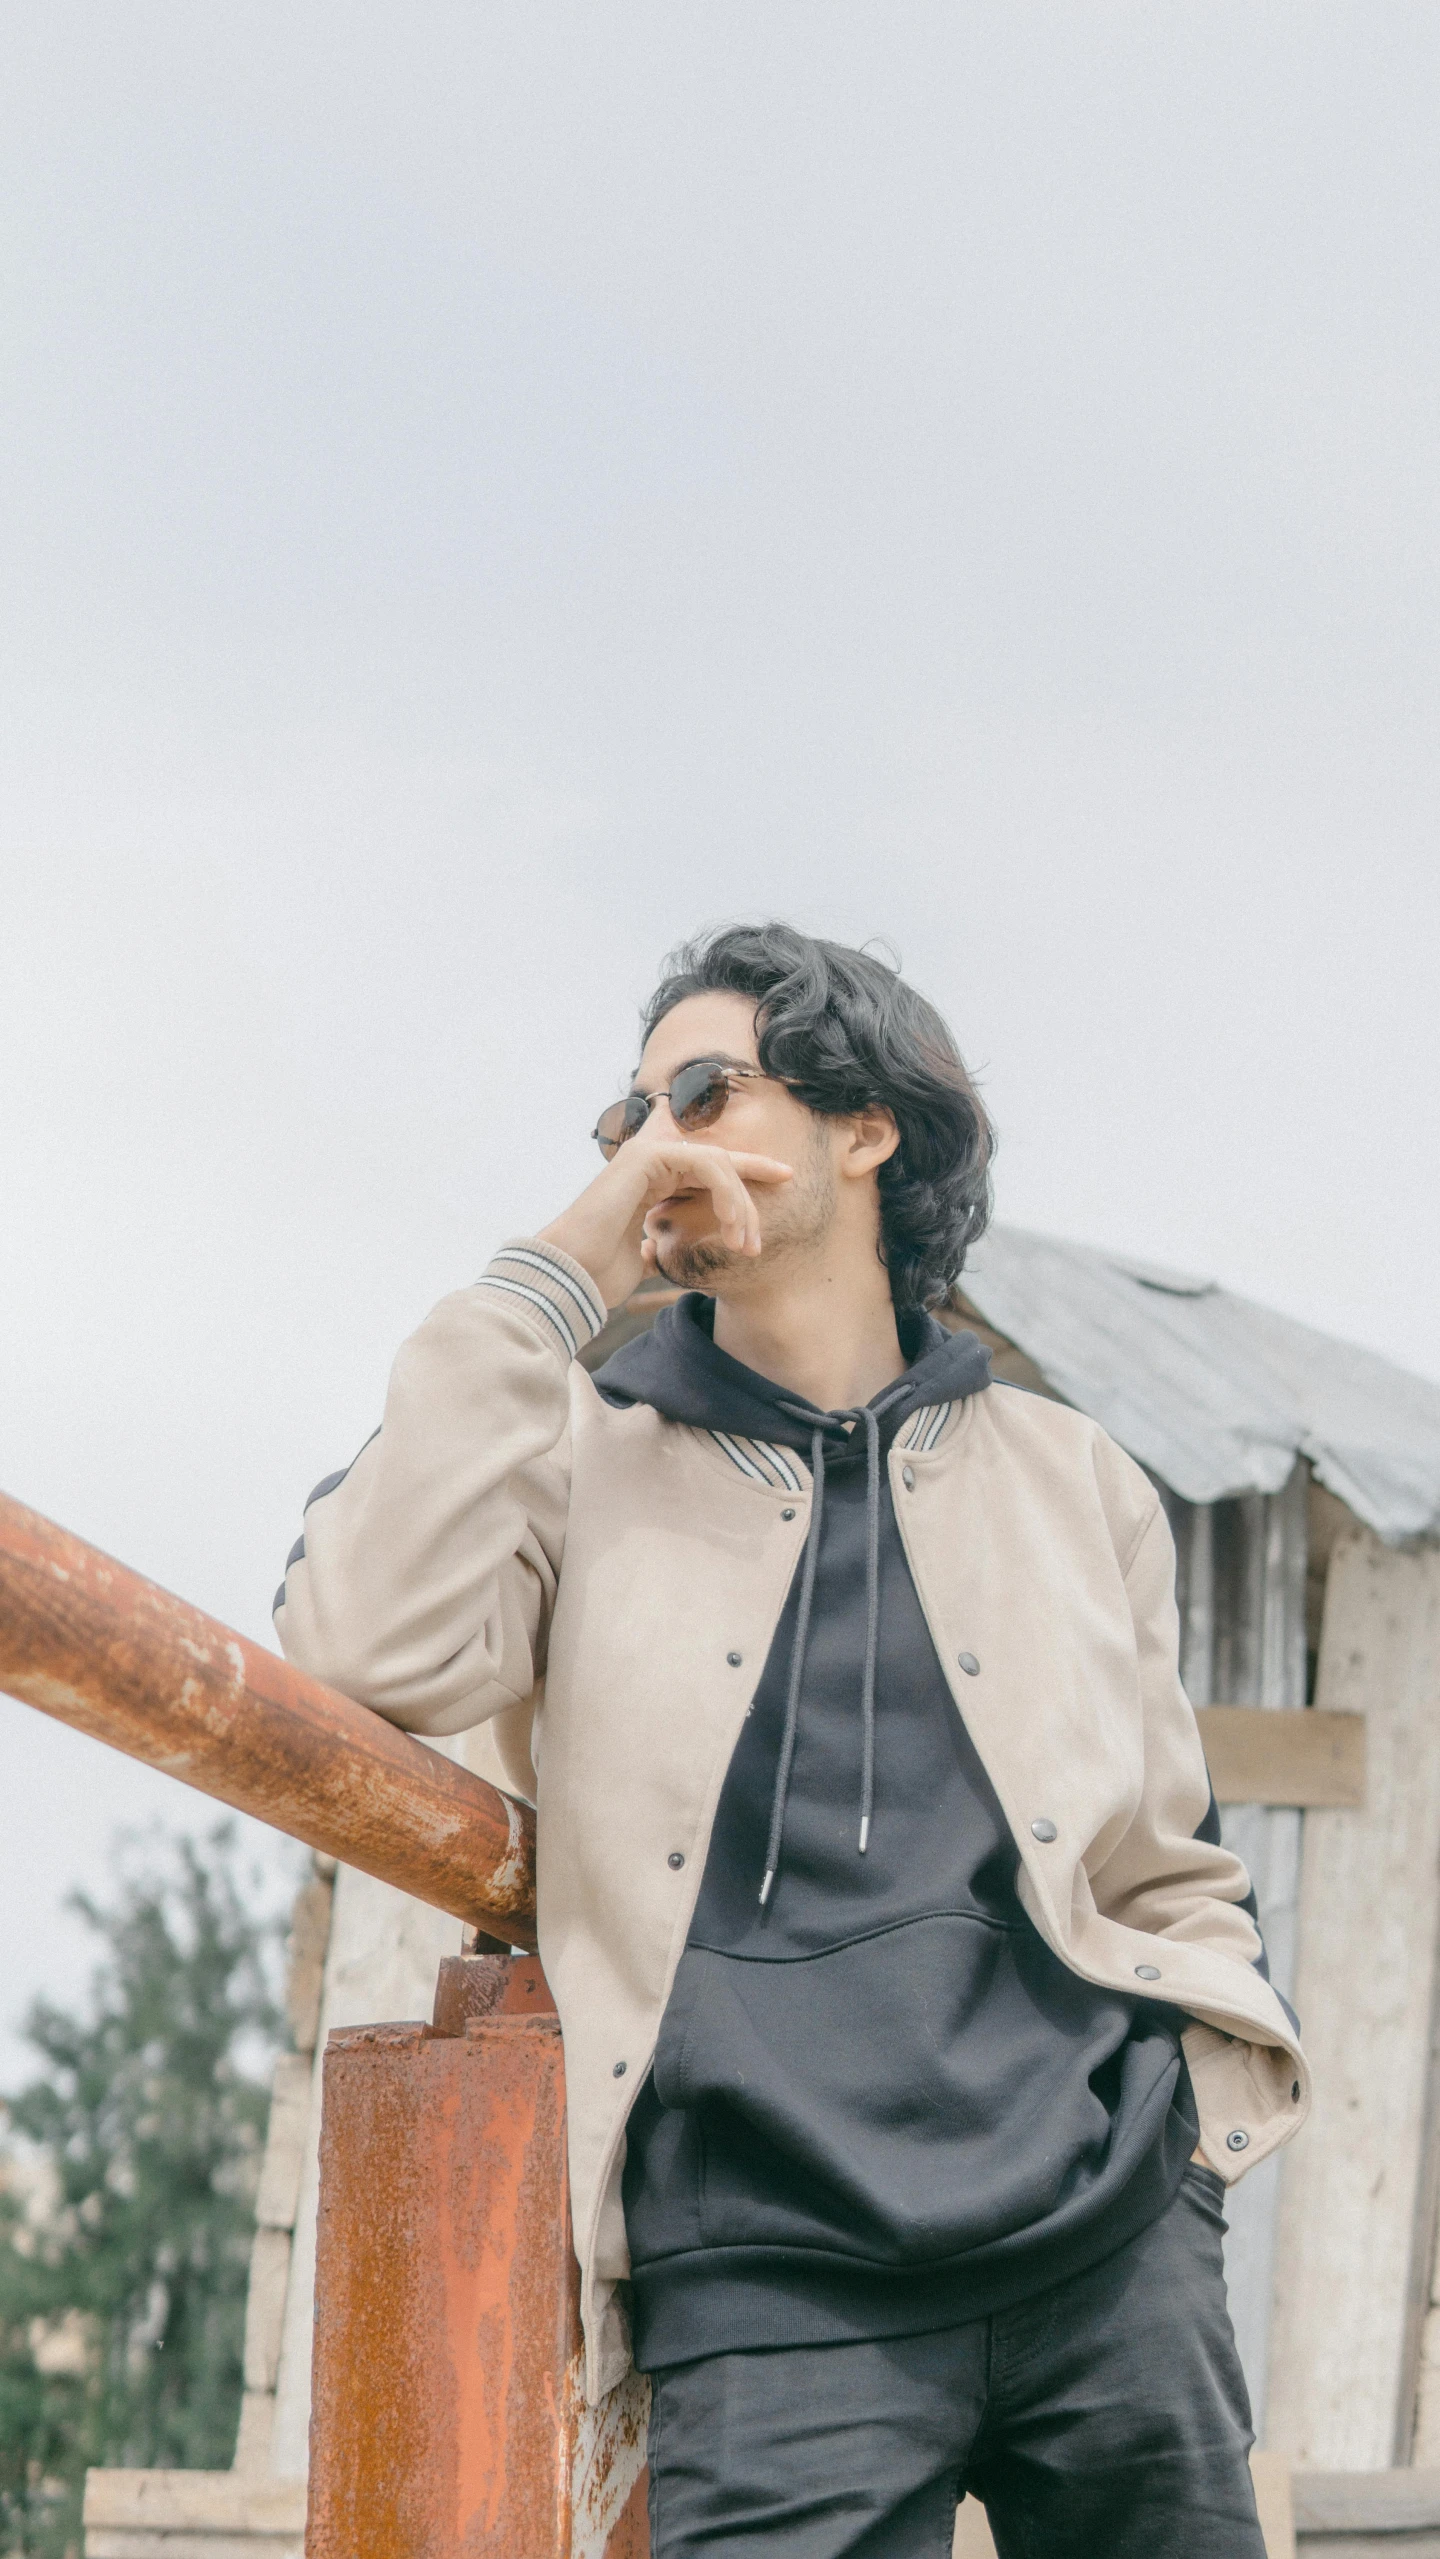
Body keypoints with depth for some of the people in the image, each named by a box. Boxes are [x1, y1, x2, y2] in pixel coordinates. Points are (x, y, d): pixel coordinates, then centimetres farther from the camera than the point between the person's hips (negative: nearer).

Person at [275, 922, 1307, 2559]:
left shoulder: (1065, 1478, 16)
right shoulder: (587, 1456, 11)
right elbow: (373, 1655, -10)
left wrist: (1199, 2140, 5)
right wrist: (554, 1277, -6)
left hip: (1110, 2248, 2)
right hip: (769, 2284, -2)